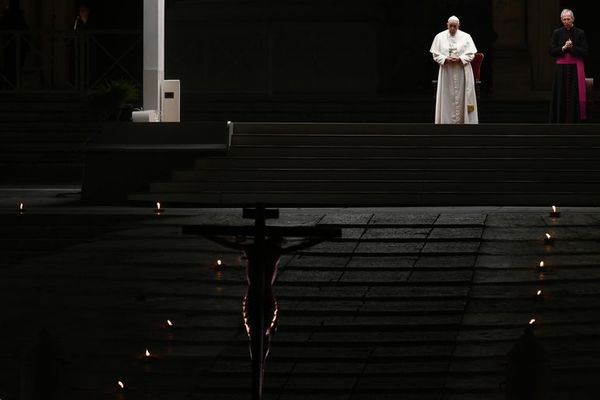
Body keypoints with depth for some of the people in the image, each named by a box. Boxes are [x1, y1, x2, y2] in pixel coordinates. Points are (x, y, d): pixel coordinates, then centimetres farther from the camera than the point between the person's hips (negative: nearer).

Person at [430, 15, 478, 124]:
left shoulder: (466, 37, 1)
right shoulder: (440, 37, 3)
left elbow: (471, 54, 1)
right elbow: (435, 54, 3)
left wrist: (459, 59, -15)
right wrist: (445, 59, -15)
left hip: (462, 72, 0)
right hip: (446, 72, 1)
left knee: (461, 97, -1)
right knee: (447, 97, -1)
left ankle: (461, 120, 3)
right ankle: (447, 120, 2)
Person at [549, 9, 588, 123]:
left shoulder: (580, 33, 1)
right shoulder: (557, 33, 5)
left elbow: (585, 52, -3)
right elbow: (552, 51, 1)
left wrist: (572, 47, -17)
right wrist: (563, 48, -15)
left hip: (576, 69, -1)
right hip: (561, 69, 1)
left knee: (575, 96, -3)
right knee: (562, 96, 0)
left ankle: (574, 120, -1)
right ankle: (561, 121, 3)